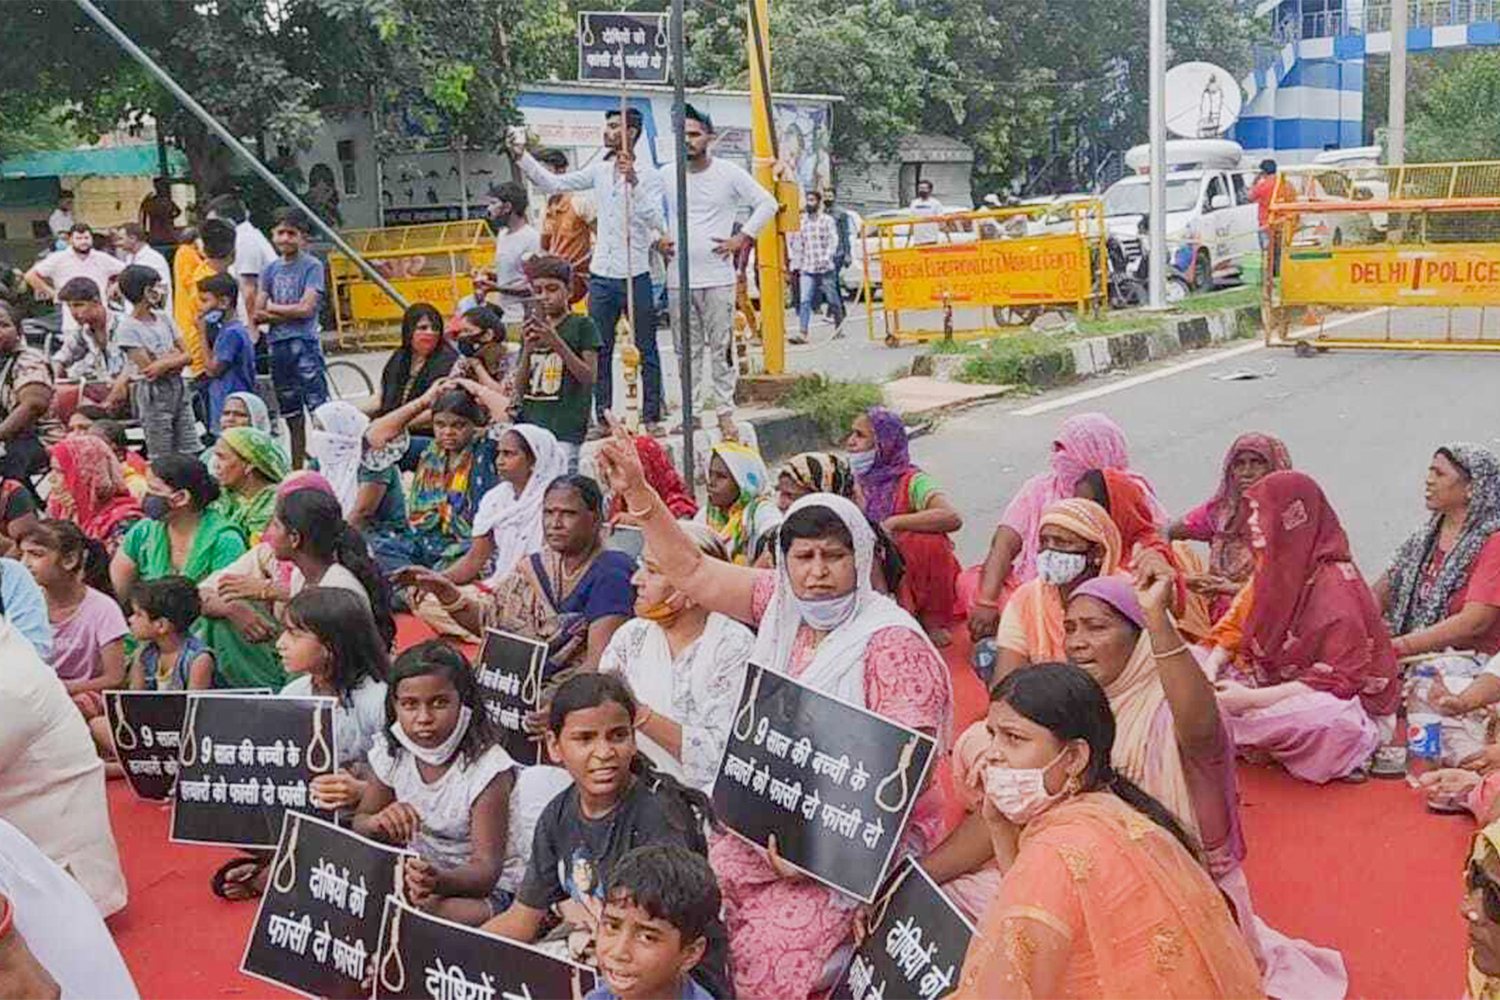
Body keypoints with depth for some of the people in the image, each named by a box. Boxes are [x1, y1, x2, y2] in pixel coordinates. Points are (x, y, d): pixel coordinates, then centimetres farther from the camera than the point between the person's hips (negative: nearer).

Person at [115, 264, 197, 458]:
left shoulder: (163, 318, 10)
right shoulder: (127, 329, -9)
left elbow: (186, 355, 5)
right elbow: (148, 369, -14)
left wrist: (164, 363, -13)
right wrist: (174, 356, -3)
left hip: (178, 387, 6)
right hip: (152, 395, -6)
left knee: (191, 453, 3)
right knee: (161, 457, -2)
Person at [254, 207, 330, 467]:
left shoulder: (311, 266, -1)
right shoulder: (271, 269, 13)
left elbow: (306, 308, -11)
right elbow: (257, 315, 6)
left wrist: (273, 308, 0)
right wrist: (289, 314, -8)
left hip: (305, 342, -5)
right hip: (278, 346, 6)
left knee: (319, 408, -11)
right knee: (291, 414, 12)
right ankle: (297, 469, 18)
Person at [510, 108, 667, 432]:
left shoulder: (648, 175, -6)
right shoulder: (599, 170, 9)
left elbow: (657, 220, -19)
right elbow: (553, 184, 11)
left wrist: (634, 183, -27)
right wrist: (522, 158, 3)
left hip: (635, 275, -5)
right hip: (601, 275, 6)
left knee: (647, 350, 3)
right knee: (600, 351, 9)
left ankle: (652, 417, 11)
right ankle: (603, 417, 18)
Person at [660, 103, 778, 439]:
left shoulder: (729, 173, 0)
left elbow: (767, 203, 4)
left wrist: (743, 238, -2)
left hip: (717, 277, -3)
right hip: (679, 278, 3)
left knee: (721, 348, -2)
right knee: (686, 349, 8)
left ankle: (725, 412, 5)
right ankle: (692, 410, 16)